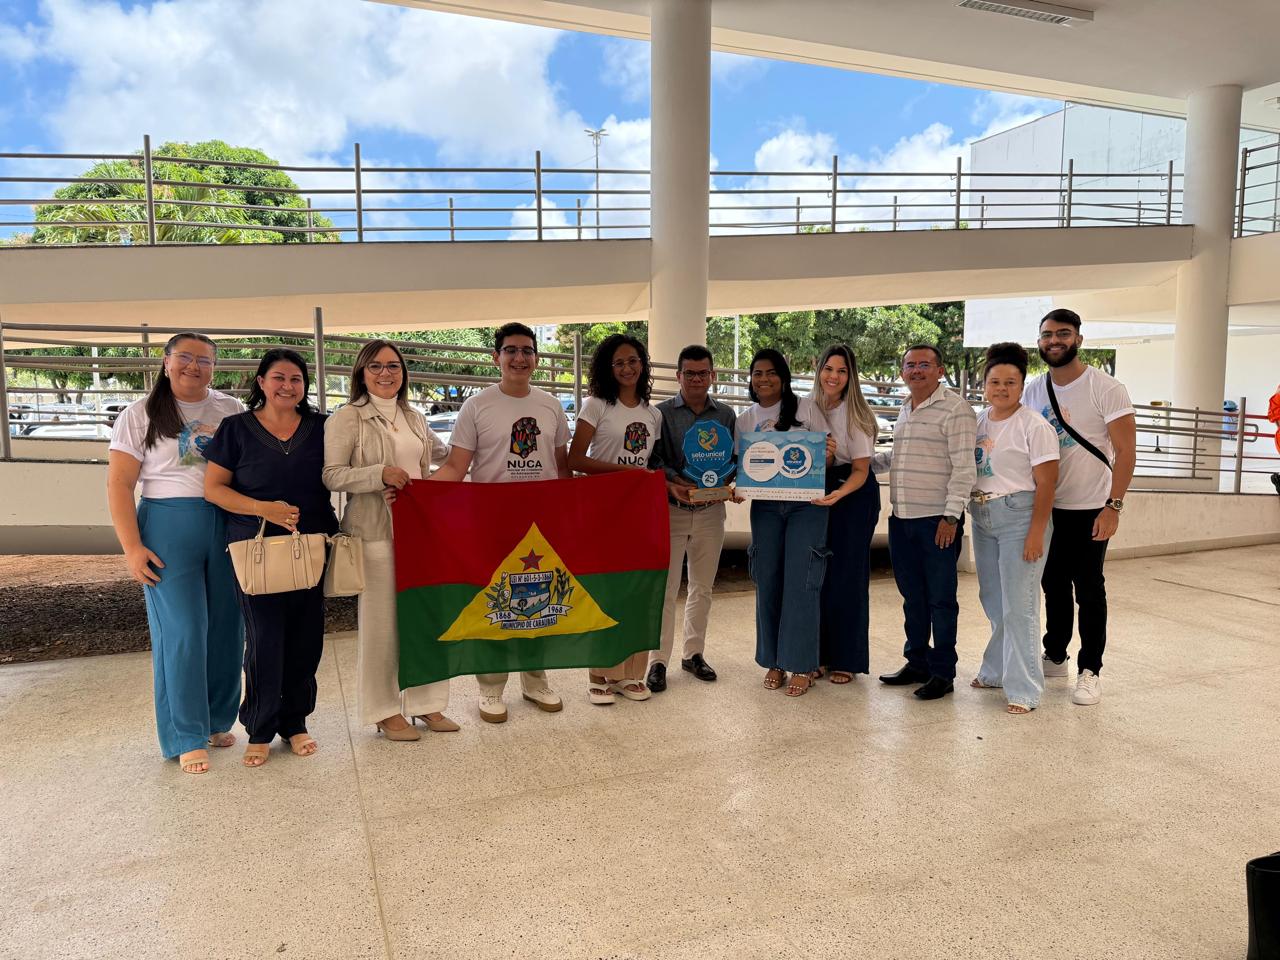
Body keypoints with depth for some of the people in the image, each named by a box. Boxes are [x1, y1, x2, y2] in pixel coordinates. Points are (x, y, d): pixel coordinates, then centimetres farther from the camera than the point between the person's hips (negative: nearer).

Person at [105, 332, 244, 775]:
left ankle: (217, 722, 24)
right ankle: (187, 738, 10)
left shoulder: (231, 411, 10)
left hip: (228, 526, 3)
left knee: (227, 629, 7)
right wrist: (132, 548, -9)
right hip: (168, 527, -3)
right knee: (181, 633, -2)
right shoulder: (140, 415, 2)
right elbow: (119, 484, -1)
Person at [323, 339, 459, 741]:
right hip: (376, 531, -5)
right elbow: (331, 475, -10)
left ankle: (426, 702, 21)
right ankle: (385, 711, 14)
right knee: (381, 621, -1)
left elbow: (441, 452, 36)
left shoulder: (414, 418, 17)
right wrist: (380, 474, -20)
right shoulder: (347, 419, -2)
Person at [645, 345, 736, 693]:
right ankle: (658, 661, 8)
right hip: (670, 508, -3)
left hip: (710, 511, 3)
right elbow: (653, 460, -7)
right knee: (665, 589, -1)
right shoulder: (662, 413, -1)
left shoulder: (725, 415, 7)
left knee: (702, 588, 13)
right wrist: (671, 485, -24)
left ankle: (693, 653, 27)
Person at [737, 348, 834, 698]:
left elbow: (826, 452, 5)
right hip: (765, 506, 3)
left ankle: (801, 666, 5)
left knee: (801, 582, -6)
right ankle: (773, 662, 19)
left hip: (806, 503, -3)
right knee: (767, 582, 5)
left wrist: (827, 454, -18)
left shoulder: (805, 407, 1)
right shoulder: (744, 420, 10)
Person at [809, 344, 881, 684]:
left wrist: (840, 493, -32)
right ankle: (818, 654, 19)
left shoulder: (856, 414, -13)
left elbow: (860, 470, -15)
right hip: (814, 491, 5)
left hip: (853, 494, -5)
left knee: (846, 574, -1)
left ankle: (846, 659, 12)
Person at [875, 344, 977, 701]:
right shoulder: (905, 411, 17)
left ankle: (942, 673, 12)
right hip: (901, 519, 8)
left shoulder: (955, 409, -9)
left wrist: (951, 515, -18)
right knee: (912, 597, 14)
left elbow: (964, 468, -14)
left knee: (940, 598, 1)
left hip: (937, 520, -7)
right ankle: (917, 663, 26)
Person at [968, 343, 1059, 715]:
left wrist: (1036, 532, -17)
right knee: (993, 601, 14)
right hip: (982, 519, 6)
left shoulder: (1034, 426, -9)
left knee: (1018, 606, -5)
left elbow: (1045, 483, -12)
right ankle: (996, 671, 28)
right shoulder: (977, 422, 10)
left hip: (1019, 517, -6)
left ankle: (1023, 688, 4)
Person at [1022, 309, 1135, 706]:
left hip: (1090, 509, -4)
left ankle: (1089, 671, 12)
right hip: (1046, 506, 5)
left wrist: (1113, 507, -18)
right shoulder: (1032, 391, 5)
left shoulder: (1106, 389, -10)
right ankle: (1054, 658, 27)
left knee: (1088, 590, 1)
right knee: (1053, 585, 13)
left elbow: (1126, 451, -12)